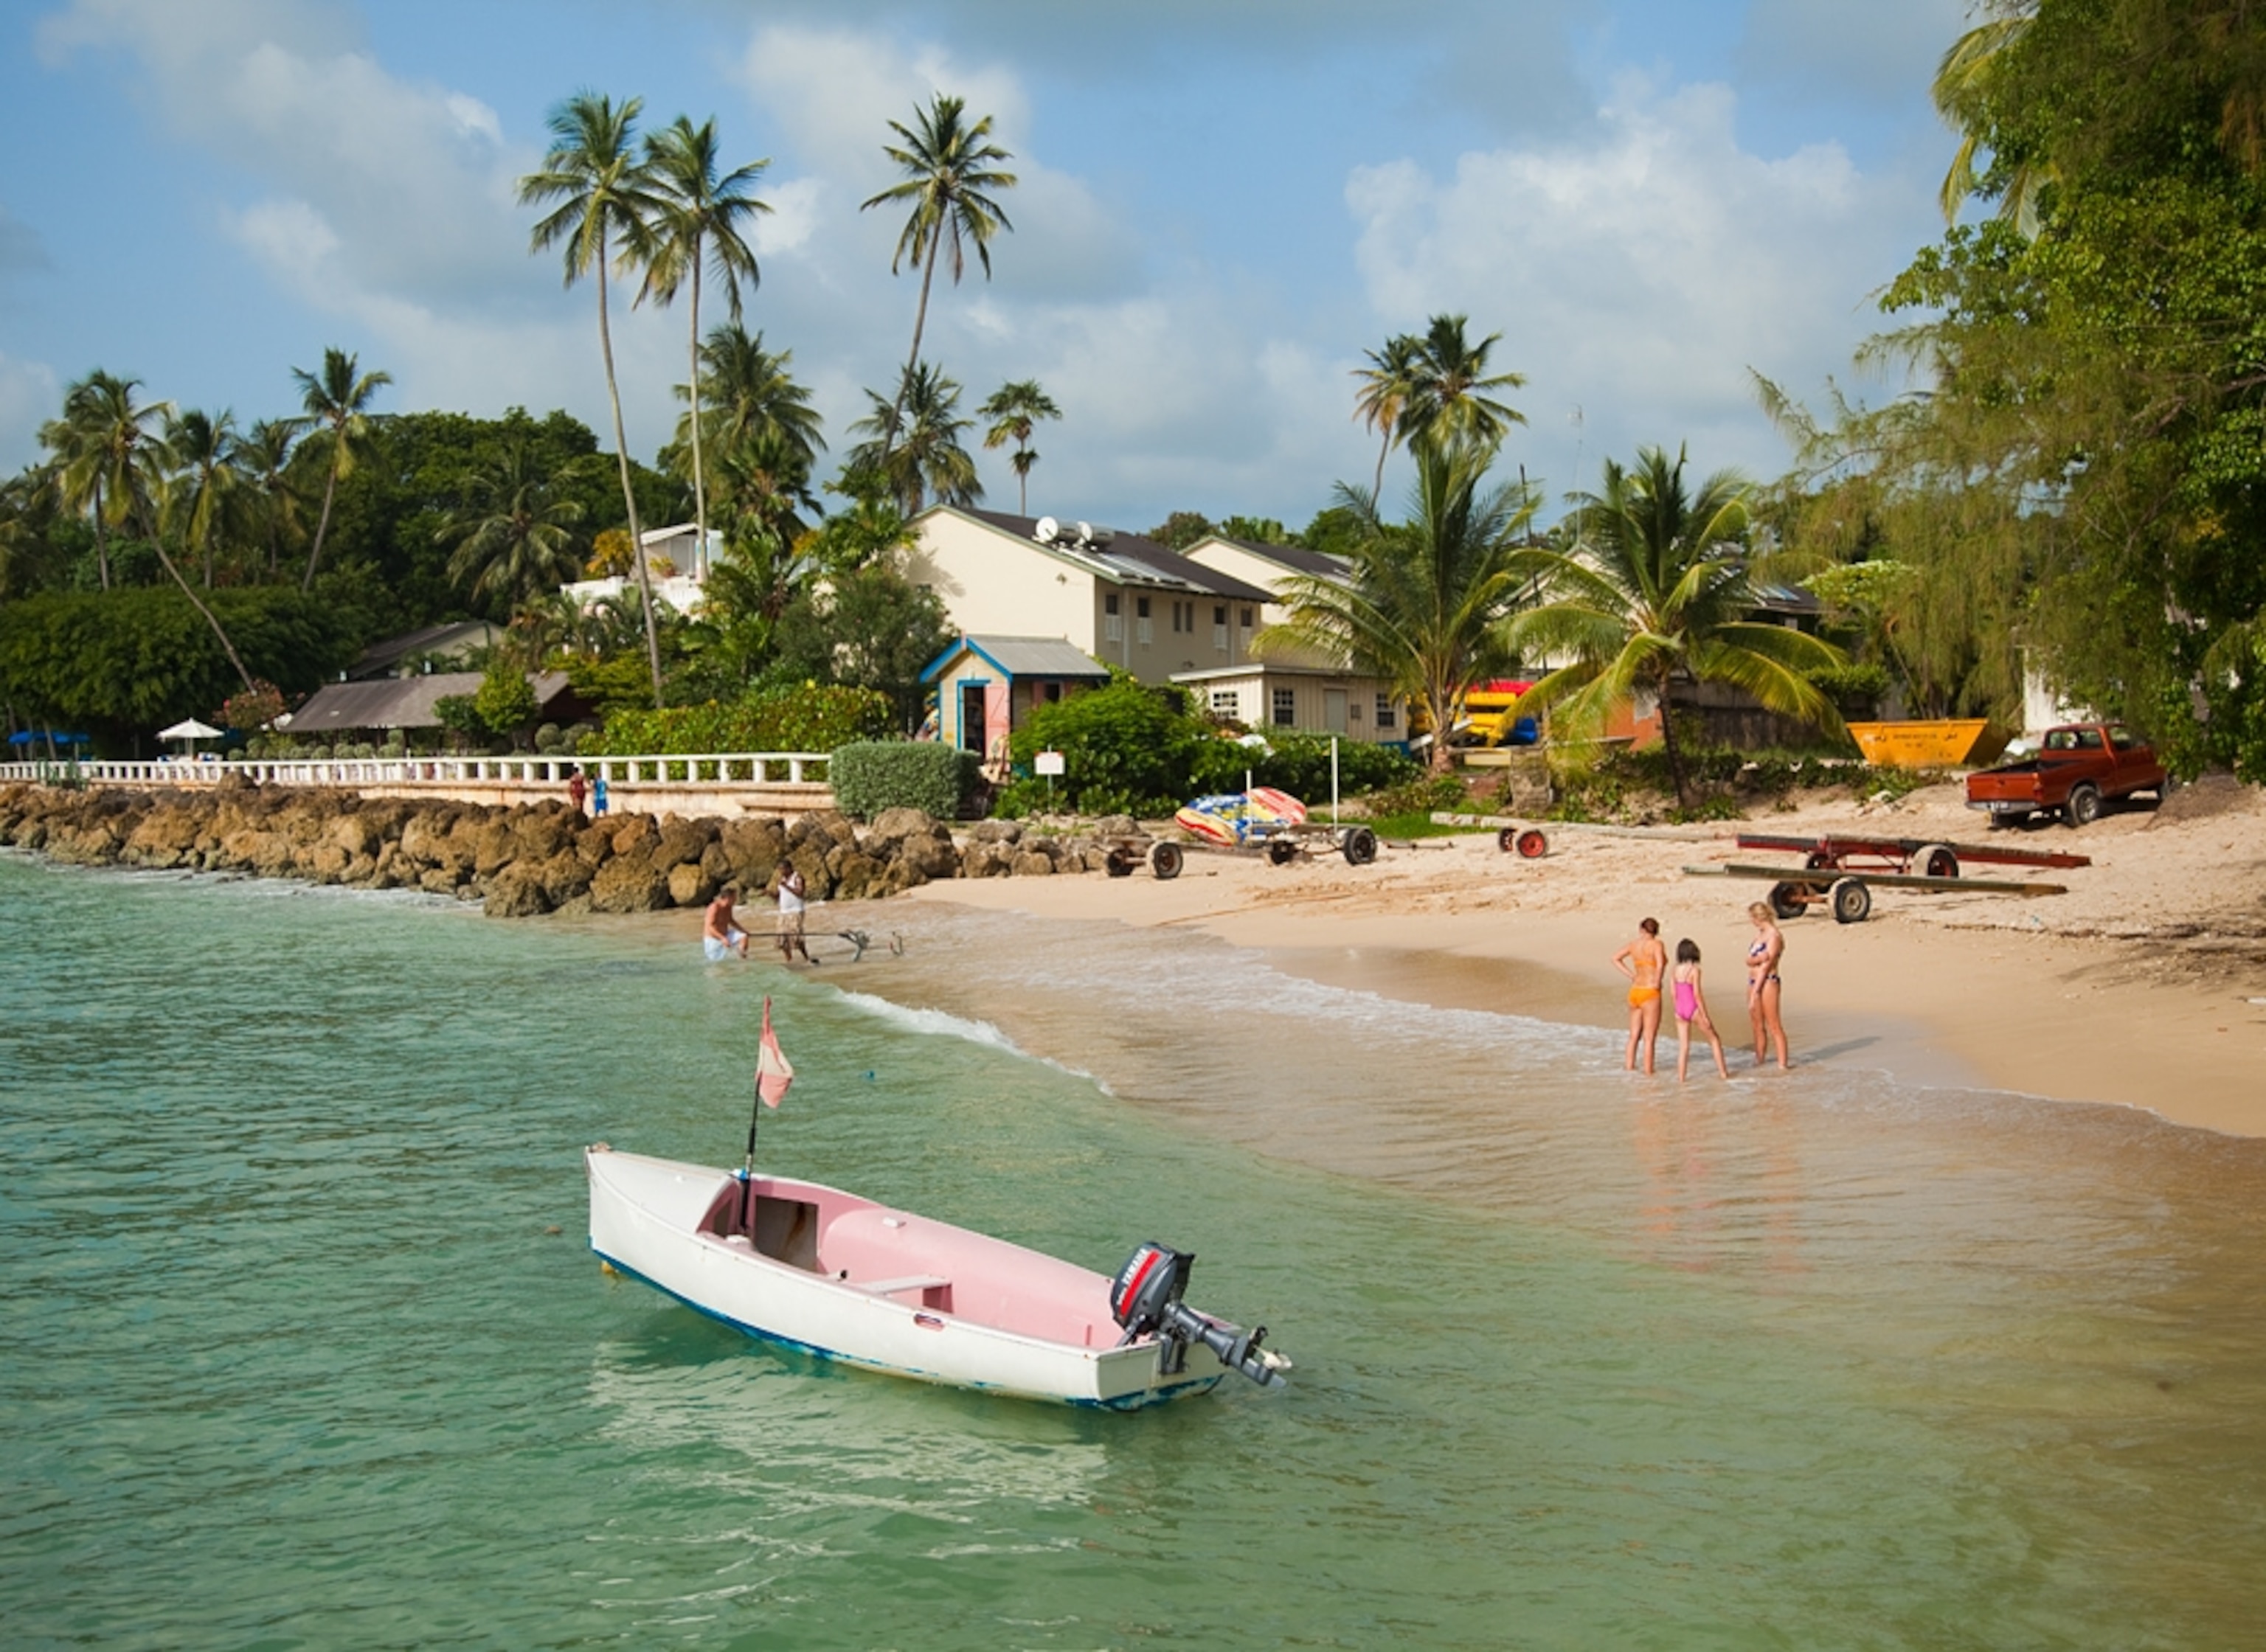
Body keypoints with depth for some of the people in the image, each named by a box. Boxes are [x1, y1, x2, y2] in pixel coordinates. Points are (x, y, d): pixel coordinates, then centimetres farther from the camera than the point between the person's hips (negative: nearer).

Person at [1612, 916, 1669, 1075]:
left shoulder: (1634, 944, 7)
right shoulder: (1656, 944, -10)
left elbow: (1616, 959, 18)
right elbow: (1660, 965, -27)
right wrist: (1657, 982, -11)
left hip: (1634, 991, 6)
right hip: (1650, 993, -6)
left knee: (1634, 1035, 16)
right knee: (1649, 1038, 0)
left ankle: (1630, 1066, 21)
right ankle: (1648, 1071, 2)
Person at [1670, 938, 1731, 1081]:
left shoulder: (1674, 971, 1)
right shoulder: (1694, 970, -14)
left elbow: (1673, 993, 2)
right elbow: (1697, 994, -16)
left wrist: (1677, 1011, 13)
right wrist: (1705, 1016, -11)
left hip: (1680, 1010, 4)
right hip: (1694, 1009, -4)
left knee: (1683, 1046, 10)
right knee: (1714, 1040, 13)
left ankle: (1681, 1076, 8)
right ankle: (1723, 1072, 16)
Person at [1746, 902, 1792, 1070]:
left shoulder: (1774, 936, -11)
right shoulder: (1759, 934, 15)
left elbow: (1766, 965, -15)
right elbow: (1749, 960, 5)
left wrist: (1755, 993, -17)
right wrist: (1758, 958, -19)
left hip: (1767, 983, -9)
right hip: (1754, 982, 9)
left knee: (1774, 1026, -8)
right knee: (1758, 1025, 13)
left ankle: (1782, 1063, -7)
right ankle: (1759, 1058, 22)